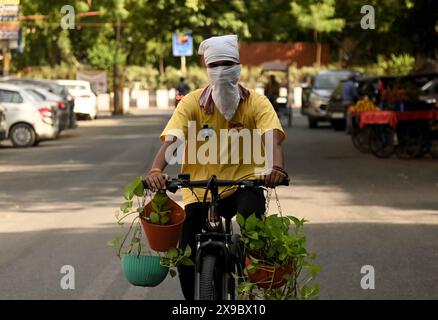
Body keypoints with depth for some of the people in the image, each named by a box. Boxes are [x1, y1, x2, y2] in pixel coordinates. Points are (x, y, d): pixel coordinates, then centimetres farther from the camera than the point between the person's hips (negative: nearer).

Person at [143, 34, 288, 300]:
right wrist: (156, 171, -39)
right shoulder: (192, 103, -7)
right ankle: (191, 299, 23)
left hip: (242, 183, -1)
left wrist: (277, 168, -45)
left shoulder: (257, 103, -7)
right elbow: (171, 140, -18)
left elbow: (272, 140, -22)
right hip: (199, 190, 1)